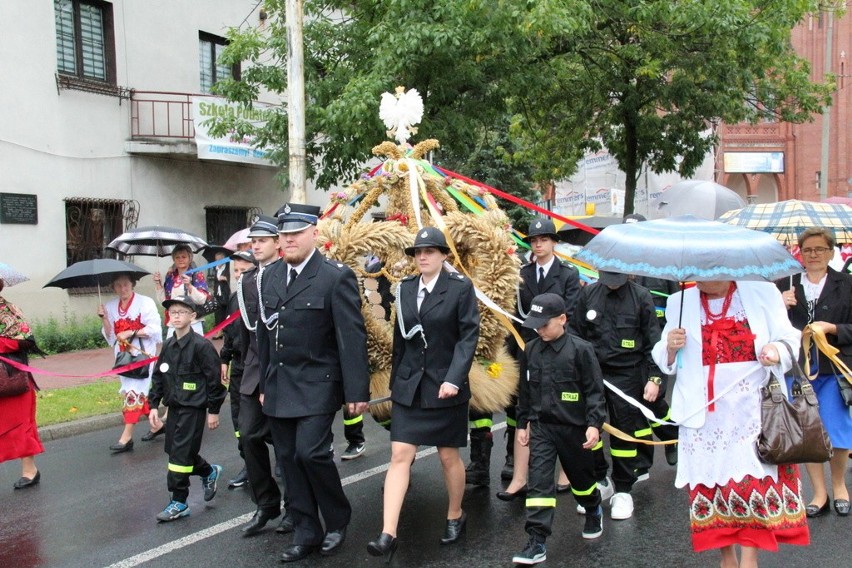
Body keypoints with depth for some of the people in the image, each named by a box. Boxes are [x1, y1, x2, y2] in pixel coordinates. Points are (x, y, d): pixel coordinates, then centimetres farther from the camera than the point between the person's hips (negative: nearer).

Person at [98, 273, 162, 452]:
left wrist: (131, 333, -18)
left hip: (143, 354, -6)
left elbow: (155, 330, -13)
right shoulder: (111, 307, 7)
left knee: (134, 392, -11)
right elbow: (110, 337, 5)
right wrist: (104, 318, -10)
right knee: (141, 392, 12)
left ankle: (127, 437, -12)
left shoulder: (145, 303, -8)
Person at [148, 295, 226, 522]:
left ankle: (179, 502, 5)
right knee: (175, 450, 13)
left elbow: (214, 379, -12)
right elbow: (158, 377, 14)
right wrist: (153, 406, 7)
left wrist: (213, 410, -10)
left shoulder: (201, 345, -14)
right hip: (174, 407, 8)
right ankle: (209, 472, 37)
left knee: (181, 453, -7)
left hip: (193, 408, -8)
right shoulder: (168, 346, 8)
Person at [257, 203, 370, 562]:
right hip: (279, 387, 7)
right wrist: (264, 383, 15)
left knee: (311, 452, -13)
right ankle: (307, 532, 23)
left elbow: (352, 338, -13)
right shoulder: (270, 276, 10)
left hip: (316, 386, -6)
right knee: (288, 458, 9)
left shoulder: (336, 277, -10)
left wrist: (357, 391, -15)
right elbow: (264, 333, 15)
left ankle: (337, 521, 12)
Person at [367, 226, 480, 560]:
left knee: (449, 457, 11)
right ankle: (388, 535, -7)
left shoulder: (460, 288, -7)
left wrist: (454, 378, -21)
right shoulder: (405, 288, 6)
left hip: (445, 386, -3)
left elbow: (468, 335, -12)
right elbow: (400, 337, 12)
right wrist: (395, 380, 13)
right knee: (399, 456, -5)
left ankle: (455, 516, 34)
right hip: (408, 386, 3)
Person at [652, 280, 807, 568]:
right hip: (704, 414, 1)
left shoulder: (762, 293, 3)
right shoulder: (679, 302, 7)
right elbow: (664, 361, 11)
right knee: (712, 481, 3)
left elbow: (790, 338, 5)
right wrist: (670, 348, -12)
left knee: (755, 479, -6)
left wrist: (777, 350, -17)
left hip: (755, 410, -1)